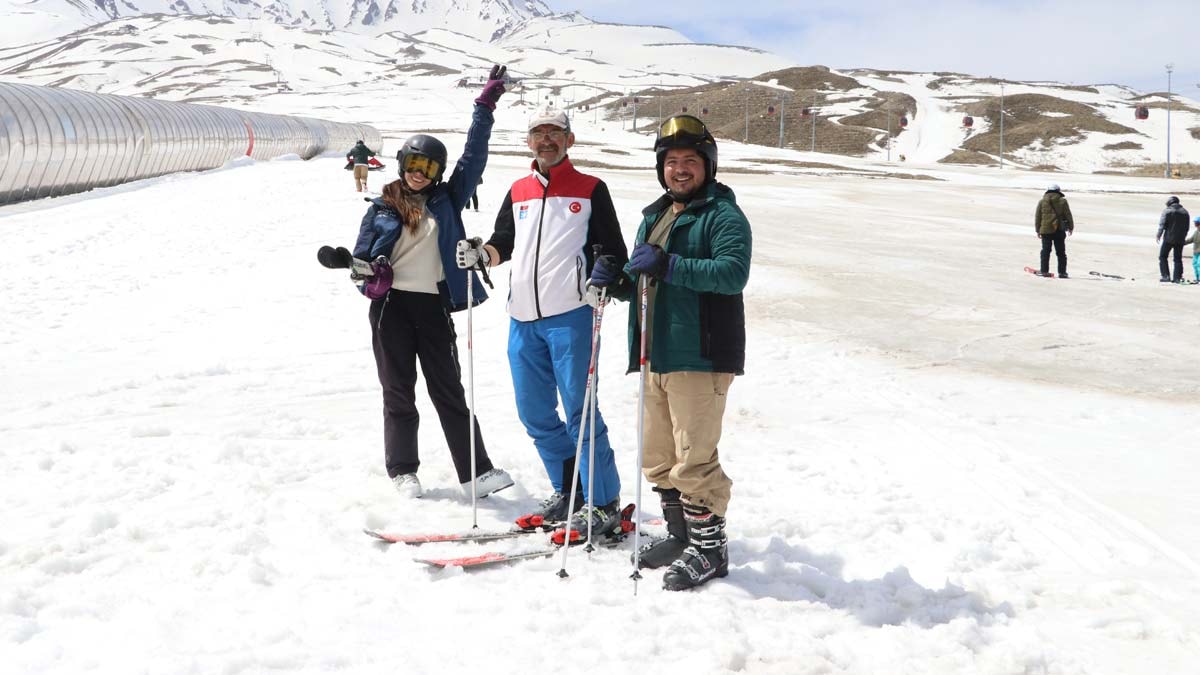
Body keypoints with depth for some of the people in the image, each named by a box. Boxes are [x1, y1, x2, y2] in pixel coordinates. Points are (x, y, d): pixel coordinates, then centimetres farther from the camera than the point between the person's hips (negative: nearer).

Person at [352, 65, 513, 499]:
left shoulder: (446, 200, 7)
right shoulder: (382, 207, 6)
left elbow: (473, 157, 4)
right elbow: (362, 254, 8)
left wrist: (485, 107, 1)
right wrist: (371, 276, -14)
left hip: (434, 305, 0)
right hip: (391, 305, 0)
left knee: (449, 391, 2)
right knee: (398, 392, 7)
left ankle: (475, 472, 1)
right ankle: (403, 471, 18)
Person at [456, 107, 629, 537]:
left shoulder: (590, 190, 5)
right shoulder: (518, 192, 17)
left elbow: (614, 250, 3)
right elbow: (504, 242, 22)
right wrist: (482, 254, 0)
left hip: (570, 315, -5)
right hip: (523, 317, 6)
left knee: (579, 411, -8)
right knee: (535, 414, 10)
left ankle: (604, 504, 1)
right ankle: (567, 491, 25)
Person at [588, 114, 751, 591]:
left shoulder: (723, 215, -5)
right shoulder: (654, 216, 21)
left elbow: (733, 273, -21)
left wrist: (668, 265, -28)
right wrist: (617, 280, 4)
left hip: (700, 356, -8)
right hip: (655, 355, 8)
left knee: (693, 460, -6)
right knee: (658, 458, 14)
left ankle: (709, 548, 7)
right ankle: (681, 535, 29)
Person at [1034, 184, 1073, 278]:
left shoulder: (1042, 202, 2)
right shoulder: (1063, 201, 0)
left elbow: (1037, 217, 5)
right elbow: (1068, 215, 3)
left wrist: (1038, 230, 12)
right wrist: (1071, 228, 14)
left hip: (1045, 230, 0)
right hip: (1059, 230, 0)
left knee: (1045, 251, 4)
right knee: (1061, 252, 7)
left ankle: (1044, 271, -1)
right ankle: (1062, 272, 6)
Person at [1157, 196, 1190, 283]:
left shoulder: (1167, 211, -4)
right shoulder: (1185, 212, 10)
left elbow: (1162, 224, -12)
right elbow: (1186, 228, 13)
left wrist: (1158, 235, -9)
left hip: (1169, 239, -4)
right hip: (1180, 240, 4)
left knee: (1162, 257, 6)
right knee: (1178, 259, 10)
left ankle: (1166, 276, -3)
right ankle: (1177, 277, 7)